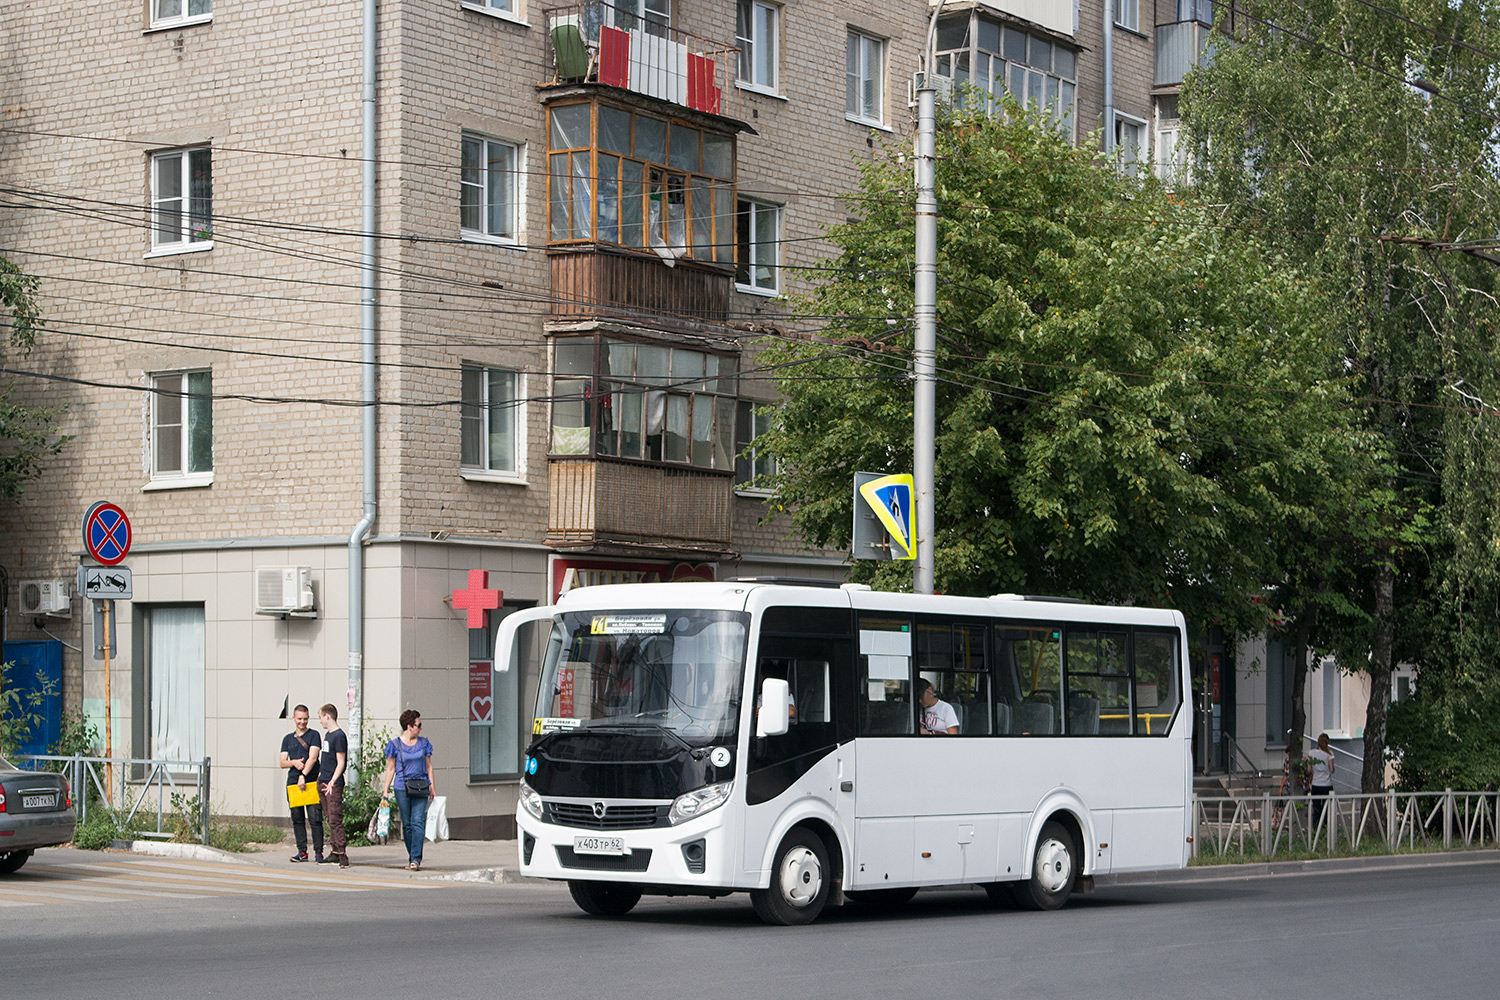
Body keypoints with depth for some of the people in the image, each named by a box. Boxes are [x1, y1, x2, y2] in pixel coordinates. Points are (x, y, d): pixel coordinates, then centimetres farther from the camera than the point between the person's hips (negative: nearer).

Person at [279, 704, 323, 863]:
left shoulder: (313, 736, 3)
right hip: (293, 783, 4)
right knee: (297, 819, 6)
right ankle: (302, 851, 11)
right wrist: (293, 762, -8)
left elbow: (312, 758, -7)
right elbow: (282, 762, 13)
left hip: (311, 782, -4)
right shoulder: (288, 739, 17)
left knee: (315, 818, -8)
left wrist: (303, 776, -17)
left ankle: (318, 851, -6)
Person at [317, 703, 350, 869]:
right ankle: (335, 853, 12)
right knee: (330, 819, 9)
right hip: (323, 783, 9)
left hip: (334, 785, -9)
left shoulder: (339, 736, -11)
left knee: (335, 819, -12)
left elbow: (341, 763, -15)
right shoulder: (327, 735, 16)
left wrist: (332, 781, -22)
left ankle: (343, 854, -14)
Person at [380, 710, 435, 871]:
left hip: (420, 788, 1)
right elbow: (390, 769, 5)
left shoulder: (423, 743, 10)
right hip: (402, 788, -1)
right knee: (407, 824, 3)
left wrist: (432, 787, 11)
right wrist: (385, 792, 1)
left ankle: (416, 859, -18)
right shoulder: (395, 745, 2)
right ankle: (412, 858, 13)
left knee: (418, 822, -12)